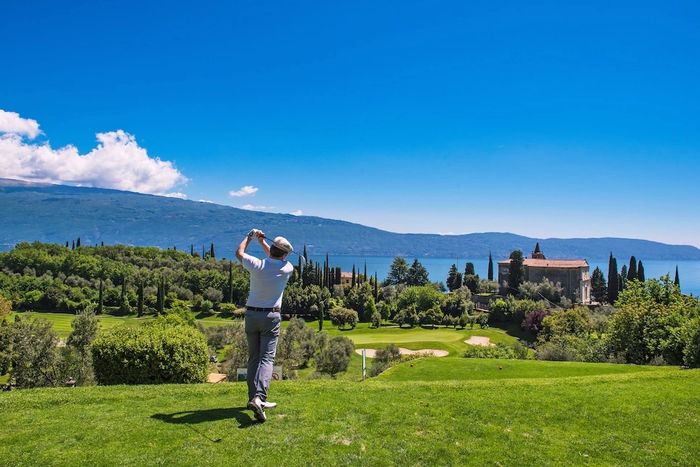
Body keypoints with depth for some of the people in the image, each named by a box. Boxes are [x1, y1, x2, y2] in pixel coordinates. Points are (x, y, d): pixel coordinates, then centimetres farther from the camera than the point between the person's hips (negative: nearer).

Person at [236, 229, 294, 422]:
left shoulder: (257, 265, -9)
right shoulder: (287, 269, -7)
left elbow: (239, 253, 12)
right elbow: (278, 260, 18)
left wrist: (250, 236, 26)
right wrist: (262, 242, 26)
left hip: (251, 314, 2)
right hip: (271, 316, -2)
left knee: (253, 358, 13)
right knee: (267, 358, -5)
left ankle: (253, 397, 17)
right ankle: (259, 397, -22)